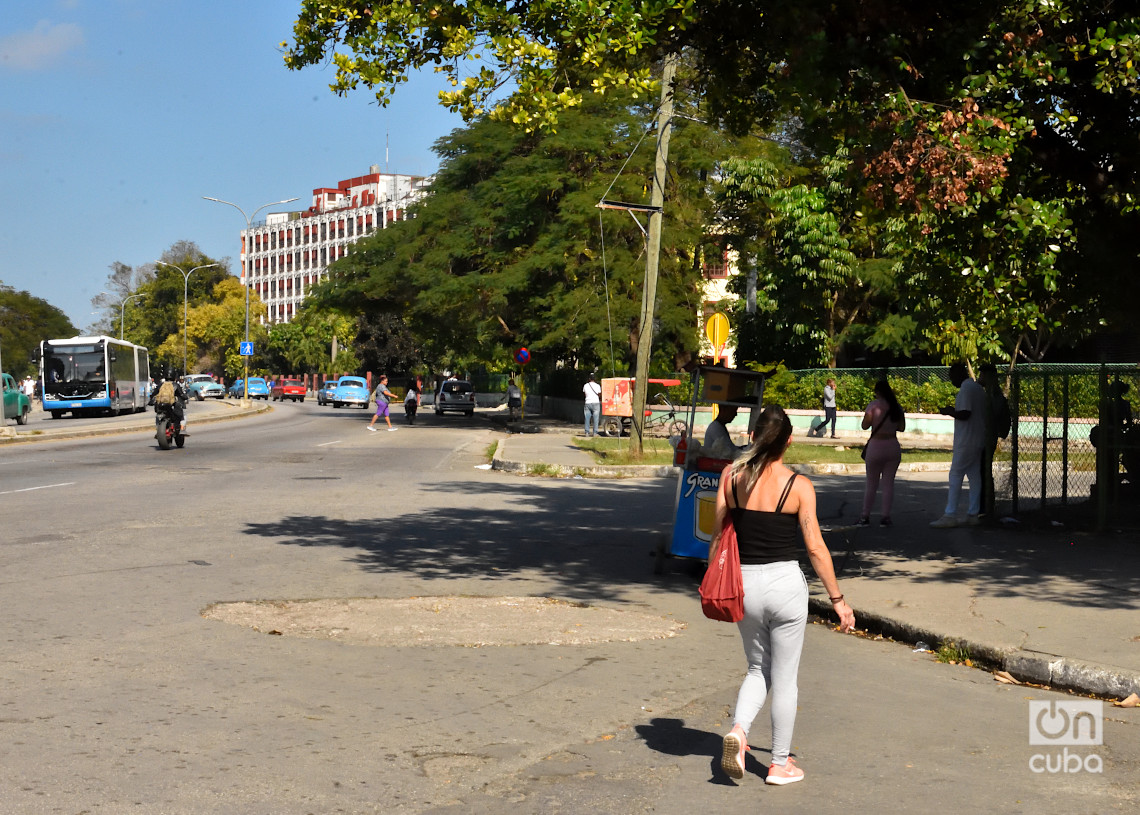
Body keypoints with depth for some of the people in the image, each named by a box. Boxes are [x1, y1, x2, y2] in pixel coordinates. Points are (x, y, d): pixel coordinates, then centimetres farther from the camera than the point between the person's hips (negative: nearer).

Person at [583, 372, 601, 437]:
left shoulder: (585, 386, 4)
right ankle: (595, 433, -4)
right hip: (595, 403, -2)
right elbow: (600, 395, 2)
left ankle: (587, 432, 3)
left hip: (587, 403, 2)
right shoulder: (597, 386, -5)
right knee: (595, 419, -1)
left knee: (587, 419, 6)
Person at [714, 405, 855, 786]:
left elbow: (718, 536, 2)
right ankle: (780, 764, 19)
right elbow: (816, 548, -8)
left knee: (758, 668, 21)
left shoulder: (731, 476, -3)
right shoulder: (798, 486, -10)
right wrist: (838, 599, 1)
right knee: (785, 677, 10)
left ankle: (738, 730, -3)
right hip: (785, 583, -3)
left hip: (743, 583, 3)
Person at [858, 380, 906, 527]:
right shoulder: (897, 407, 5)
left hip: (876, 446, -3)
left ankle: (865, 516, 10)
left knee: (871, 483, 7)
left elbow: (865, 425, -9)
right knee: (888, 482, 8)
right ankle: (885, 517, 5)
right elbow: (902, 428, 9)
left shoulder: (874, 405, -8)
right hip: (893, 446, 3)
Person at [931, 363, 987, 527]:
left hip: (966, 442, -9)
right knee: (974, 476, 9)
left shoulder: (966, 389, -14)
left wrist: (949, 412, -6)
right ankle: (973, 515, 10)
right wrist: (953, 410, 19)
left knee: (955, 476, -7)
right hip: (978, 441, 9)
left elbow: (964, 414, -23)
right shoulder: (978, 388, 16)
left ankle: (950, 515, -9)